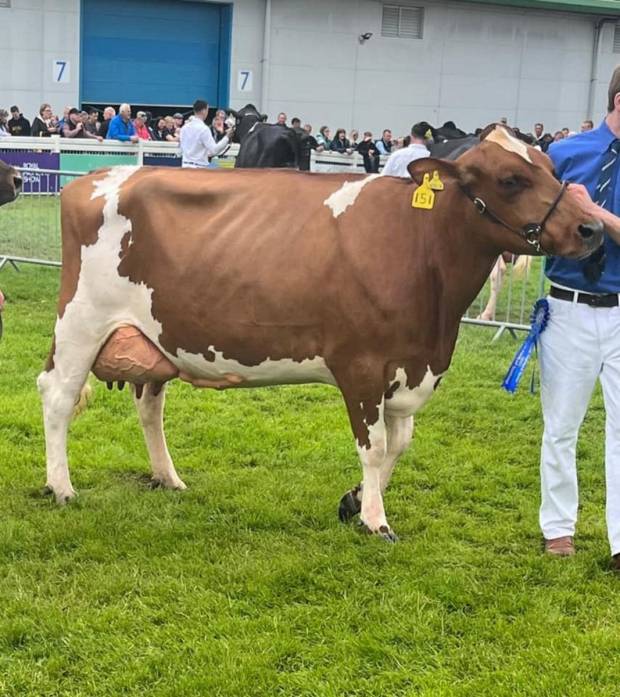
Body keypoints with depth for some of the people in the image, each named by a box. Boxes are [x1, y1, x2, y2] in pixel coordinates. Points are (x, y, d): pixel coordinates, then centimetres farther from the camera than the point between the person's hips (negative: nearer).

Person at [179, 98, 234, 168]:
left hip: (185, 165, 7)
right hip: (199, 167, -7)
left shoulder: (185, 127, 7)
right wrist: (227, 137, -10)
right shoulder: (203, 128, -15)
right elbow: (214, 150, -17)